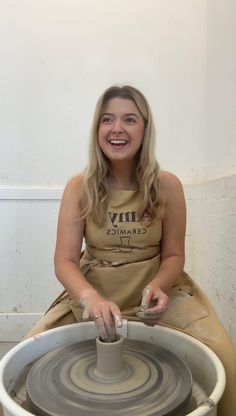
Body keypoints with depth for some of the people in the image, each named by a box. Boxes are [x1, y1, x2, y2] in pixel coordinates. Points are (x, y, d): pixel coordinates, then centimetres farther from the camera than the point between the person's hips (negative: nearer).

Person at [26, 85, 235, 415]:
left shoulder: (167, 185, -10)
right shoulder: (79, 187, -9)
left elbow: (173, 255, -2)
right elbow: (65, 260, -13)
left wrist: (156, 287, -24)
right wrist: (90, 297, -33)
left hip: (157, 288, 0)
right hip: (92, 291, 1)